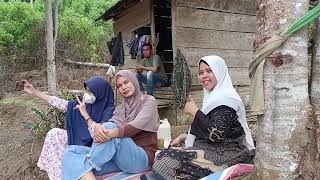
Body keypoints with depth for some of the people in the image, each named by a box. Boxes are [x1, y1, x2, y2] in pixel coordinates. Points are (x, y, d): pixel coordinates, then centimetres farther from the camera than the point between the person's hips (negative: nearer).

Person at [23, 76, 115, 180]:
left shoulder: (109, 109, -22)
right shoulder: (83, 103, -2)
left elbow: (101, 133, -32)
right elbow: (60, 103, 2)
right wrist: (34, 92, 3)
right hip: (78, 140, 7)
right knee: (54, 133, 4)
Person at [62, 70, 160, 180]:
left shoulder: (148, 101, 5)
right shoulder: (120, 109, 21)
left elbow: (138, 124, -16)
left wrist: (114, 133, -34)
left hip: (141, 158, -5)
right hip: (119, 157, 5)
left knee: (108, 127, -31)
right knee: (70, 151, -15)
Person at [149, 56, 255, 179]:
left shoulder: (226, 98, -16)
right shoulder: (215, 96, 14)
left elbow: (215, 134, -27)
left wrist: (194, 111, -15)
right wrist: (184, 137, 6)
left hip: (224, 155, -9)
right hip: (214, 150, 9)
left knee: (168, 158, -18)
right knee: (169, 154, 1)